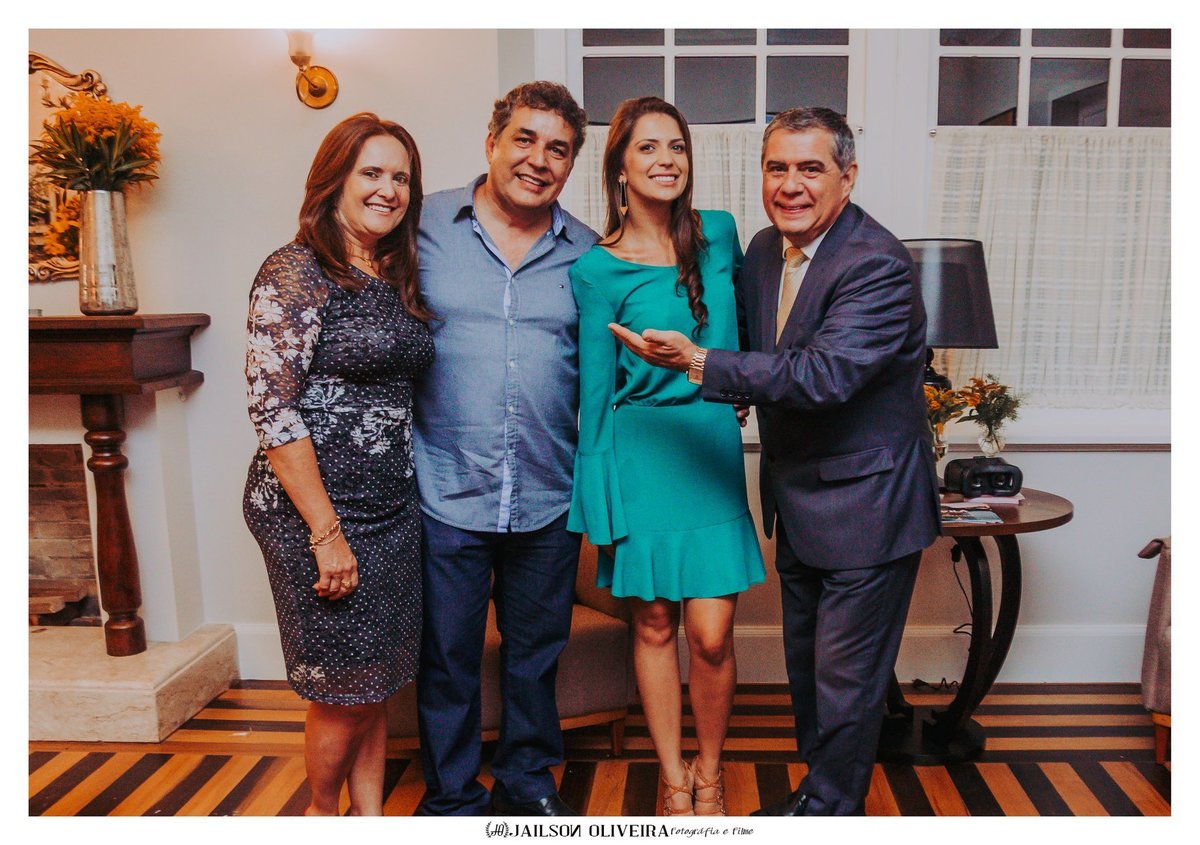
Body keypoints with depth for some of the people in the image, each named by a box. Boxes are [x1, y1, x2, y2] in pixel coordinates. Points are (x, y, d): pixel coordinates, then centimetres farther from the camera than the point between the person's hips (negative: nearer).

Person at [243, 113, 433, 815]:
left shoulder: (398, 279, 11)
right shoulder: (297, 273, -11)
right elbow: (272, 408, -17)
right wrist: (326, 532, -18)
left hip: (394, 507, 7)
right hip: (318, 504, -7)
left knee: (378, 680, 16)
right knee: (344, 689, 6)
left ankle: (371, 814, 34)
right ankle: (322, 813, 33)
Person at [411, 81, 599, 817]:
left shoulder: (585, 253, 3)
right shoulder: (426, 227, -2)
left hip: (548, 503, 2)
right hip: (446, 499, -2)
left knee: (536, 653, 19)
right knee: (447, 659, 12)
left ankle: (528, 779, 42)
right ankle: (452, 798, 34)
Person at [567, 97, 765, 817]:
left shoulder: (721, 233, 4)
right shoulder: (597, 270, -5)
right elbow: (595, 392, -1)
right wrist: (599, 500, -2)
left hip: (714, 447, 2)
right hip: (641, 453, -2)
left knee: (711, 635, -1)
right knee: (654, 625, 8)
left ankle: (710, 773, 25)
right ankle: (673, 778, 28)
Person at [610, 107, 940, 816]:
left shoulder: (879, 266, -22)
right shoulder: (763, 249, 4)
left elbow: (822, 376, -33)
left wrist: (696, 360, -32)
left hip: (866, 506, -8)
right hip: (798, 504, 8)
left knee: (845, 677, 6)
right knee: (806, 663, 22)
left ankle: (830, 810, 29)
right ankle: (817, 790, 42)